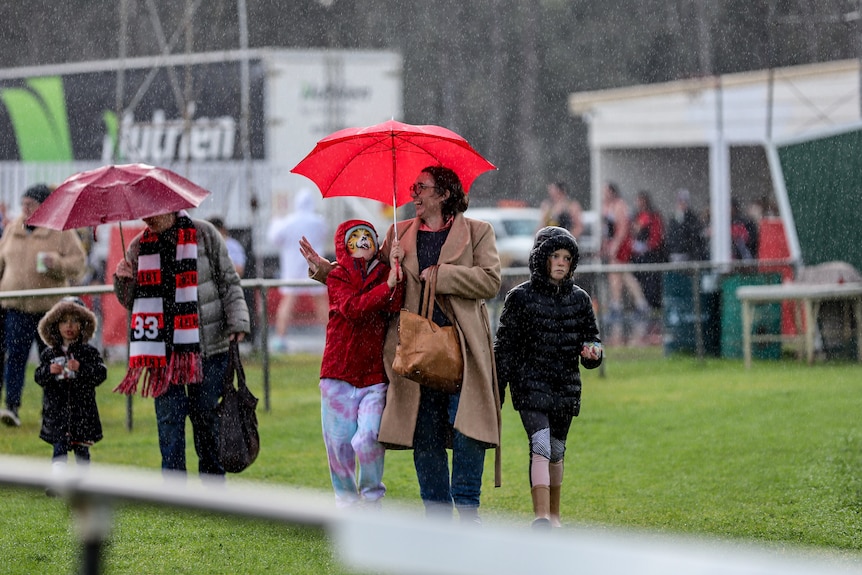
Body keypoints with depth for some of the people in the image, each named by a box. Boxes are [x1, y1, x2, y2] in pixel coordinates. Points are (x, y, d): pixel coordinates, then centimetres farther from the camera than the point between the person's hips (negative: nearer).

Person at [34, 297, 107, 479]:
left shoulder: (89, 352, 0)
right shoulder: (49, 354, 6)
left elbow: (101, 373, -8)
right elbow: (38, 377, 5)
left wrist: (81, 368, -21)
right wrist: (49, 371, -15)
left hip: (82, 410, -1)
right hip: (57, 410, 1)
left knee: (82, 449, 8)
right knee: (59, 448, -4)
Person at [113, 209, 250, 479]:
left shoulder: (204, 234, 2)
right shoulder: (139, 246, 9)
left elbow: (229, 282, 5)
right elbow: (132, 302, 15)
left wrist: (237, 322, -6)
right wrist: (124, 281, -5)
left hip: (207, 348, -2)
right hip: (162, 351, 2)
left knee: (205, 416, 3)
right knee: (169, 418, -3)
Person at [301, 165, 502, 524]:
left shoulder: (477, 232, 6)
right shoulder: (400, 235, 17)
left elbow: (490, 281, -6)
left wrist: (439, 275, -8)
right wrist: (323, 267, 18)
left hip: (461, 346, -3)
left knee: (466, 425, -10)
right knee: (424, 433, 3)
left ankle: (467, 505, 3)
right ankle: (437, 513, 11)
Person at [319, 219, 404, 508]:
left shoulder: (386, 275, 8)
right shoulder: (336, 277, 4)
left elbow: (396, 311, -10)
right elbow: (351, 308, -15)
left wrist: (397, 281, -23)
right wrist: (387, 287, -23)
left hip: (375, 375, 0)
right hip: (339, 373, 0)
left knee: (368, 439, -14)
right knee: (339, 442, 1)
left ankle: (372, 499, 6)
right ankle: (346, 500, 19)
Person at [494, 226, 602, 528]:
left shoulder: (579, 299, 8)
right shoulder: (521, 297, -2)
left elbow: (591, 335, 16)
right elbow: (505, 345, 0)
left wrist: (592, 350, -10)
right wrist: (496, 392, -3)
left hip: (566, 385, 4)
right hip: (530, 383, -4)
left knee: (556, 452, 12)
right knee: (540, 446, -17)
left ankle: (553, 515, 26)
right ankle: (541, 515, -24)